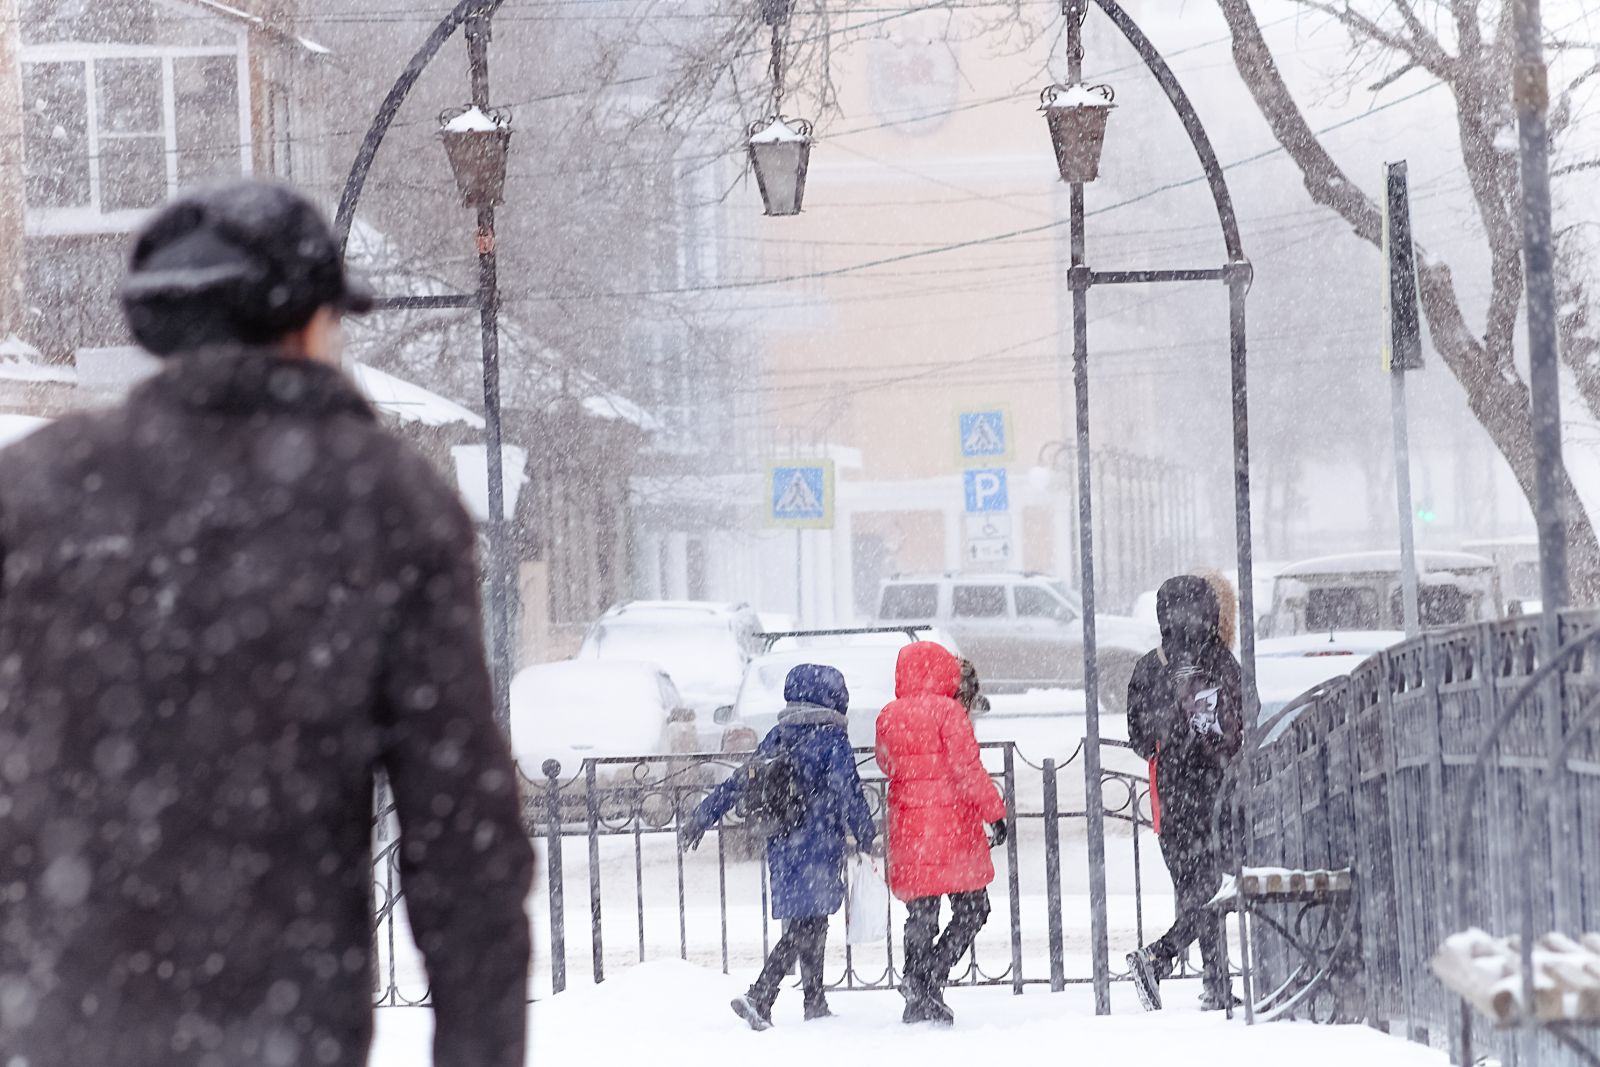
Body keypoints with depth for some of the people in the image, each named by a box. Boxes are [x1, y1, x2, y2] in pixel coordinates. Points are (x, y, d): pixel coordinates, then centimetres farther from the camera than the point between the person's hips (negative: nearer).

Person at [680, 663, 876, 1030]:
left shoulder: (776, 738, 9)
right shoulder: (832, 739, -9)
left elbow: (738, 783, 12)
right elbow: (848, 792, -11)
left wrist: (702, 817, 19)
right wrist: (867, 838, -2)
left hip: (781, 847, 7)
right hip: (818, 846, -7)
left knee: (809, 923, 17)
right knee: (805, 925, -7)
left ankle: (815, 1004, 23)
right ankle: (758, 997, -19)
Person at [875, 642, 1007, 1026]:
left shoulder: (888, 717, 7)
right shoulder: (947, 711, -10)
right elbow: (968, 767, -13)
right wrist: (993, 812, -8)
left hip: (907, 825, 5)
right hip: (952, 824, -5)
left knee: (921, 914, 12)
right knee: (972, 908, 6)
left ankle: (920, 1000, 10)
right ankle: (928, 978, -9)